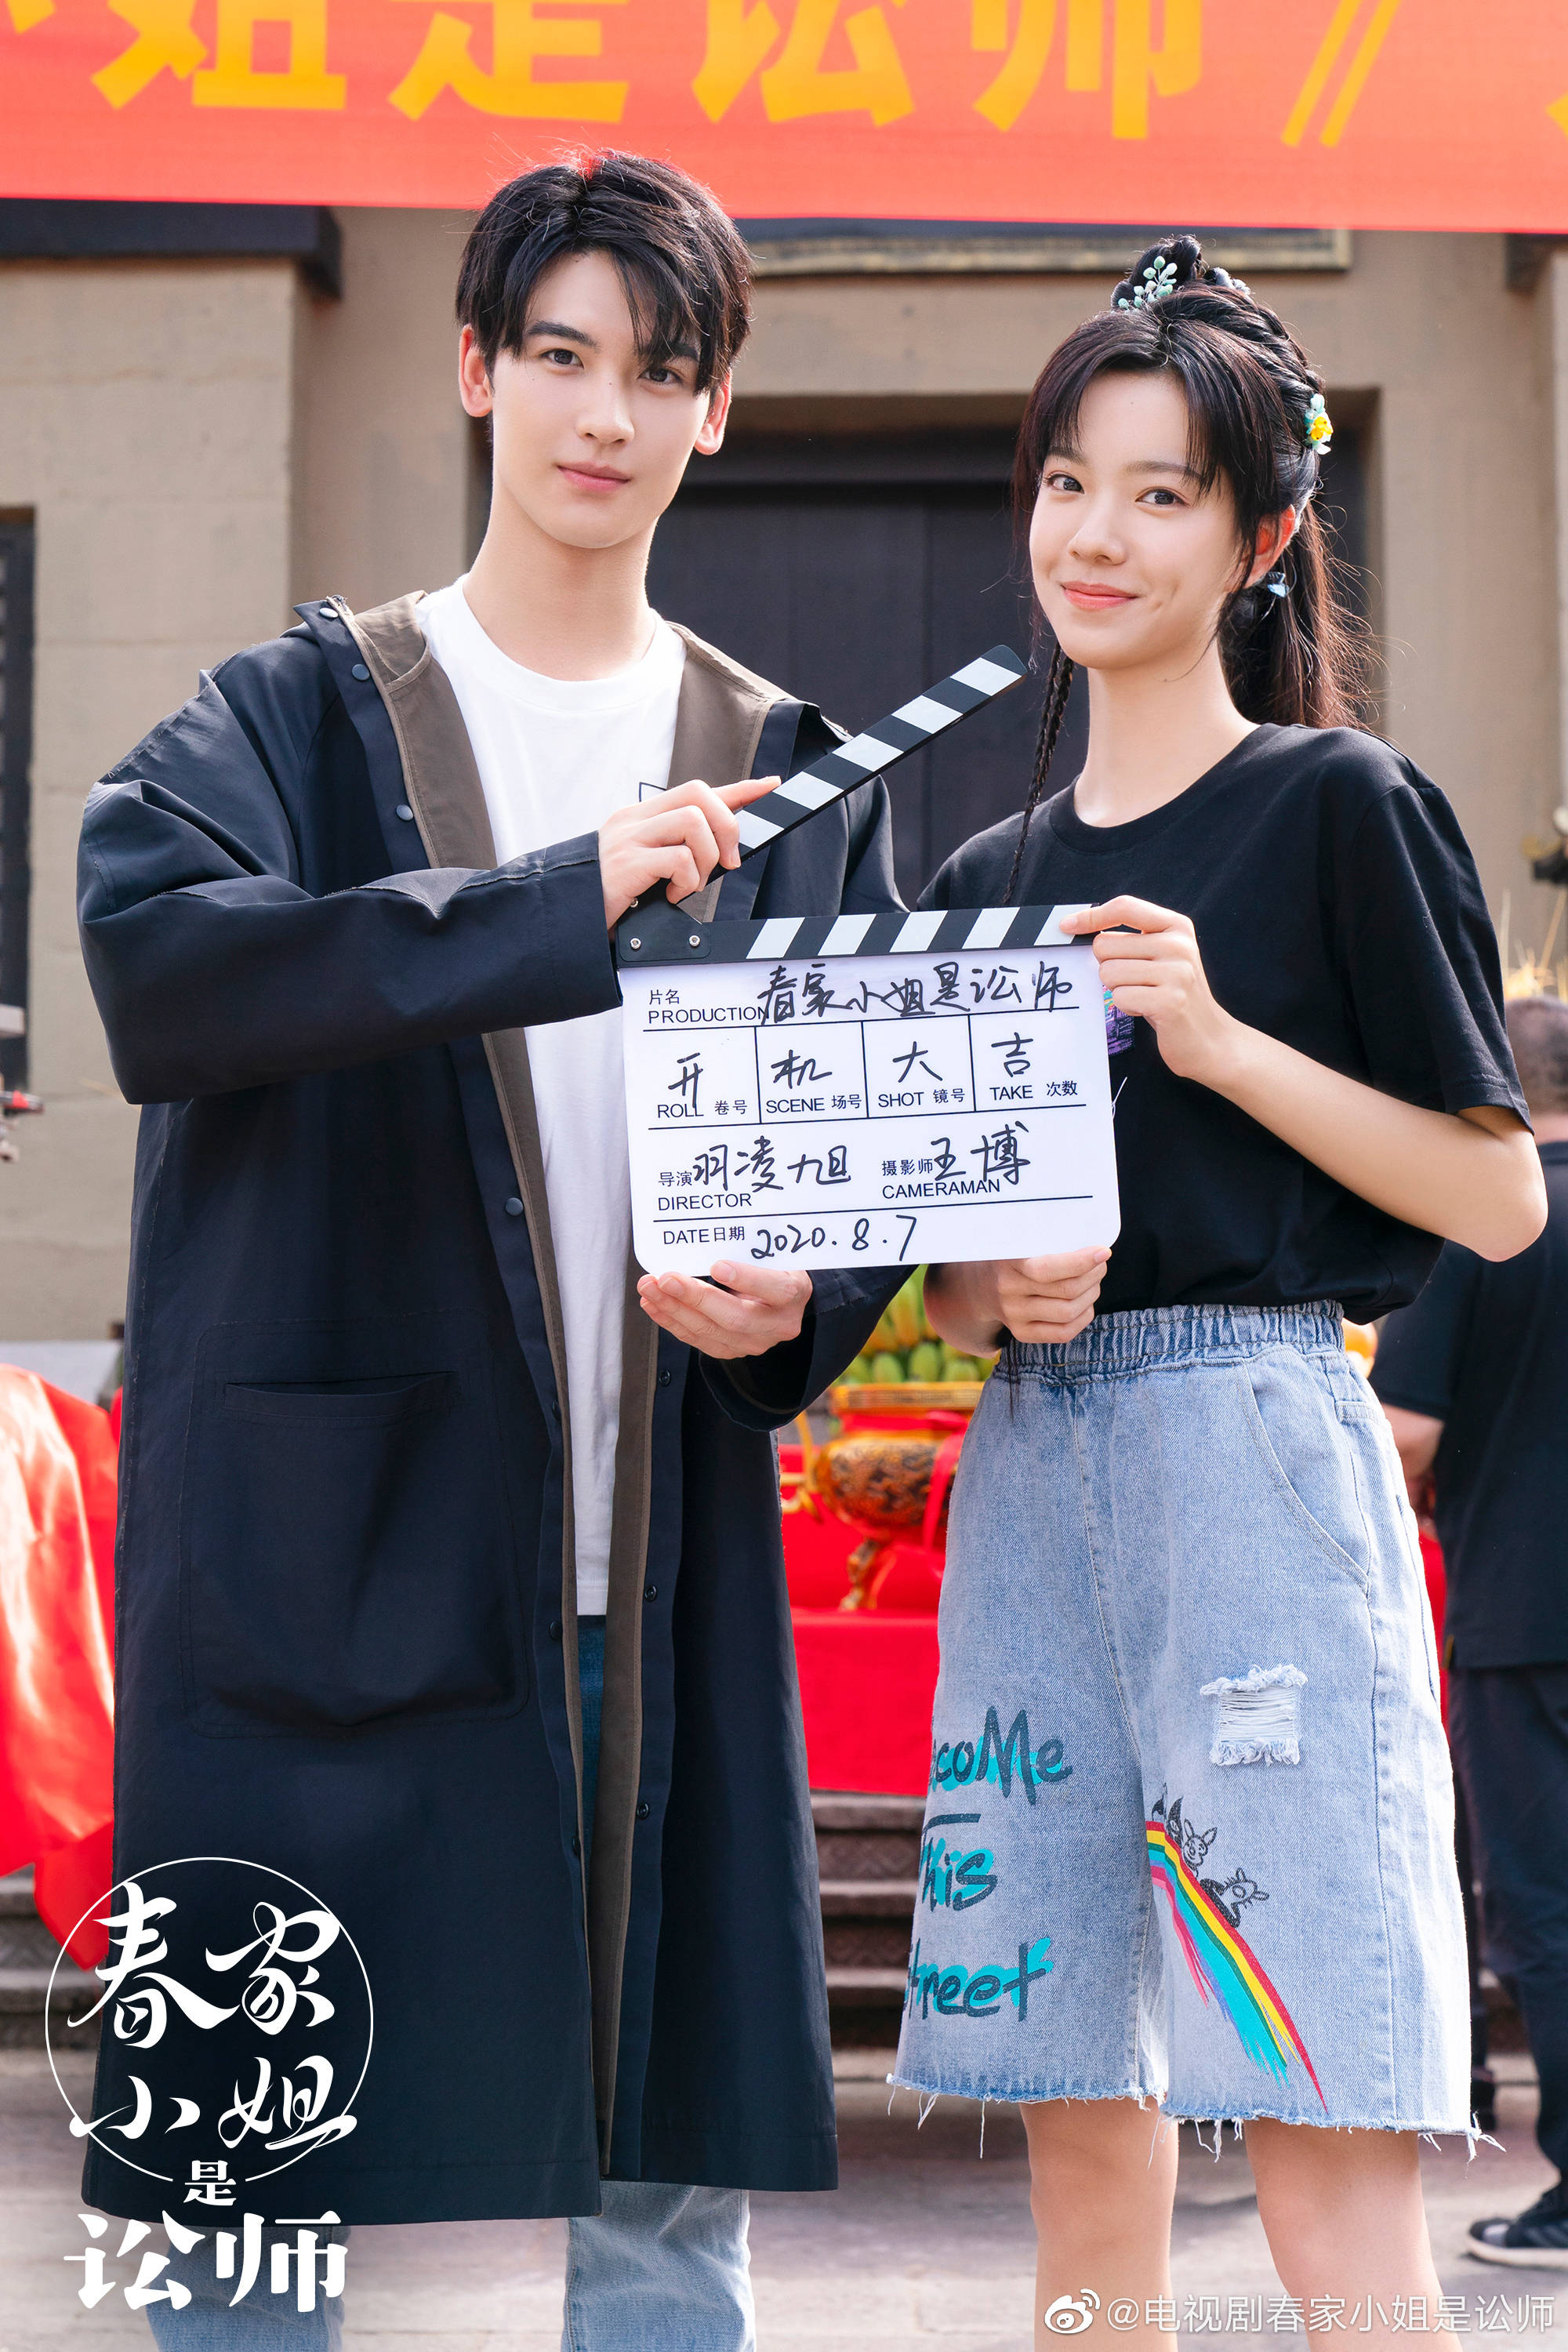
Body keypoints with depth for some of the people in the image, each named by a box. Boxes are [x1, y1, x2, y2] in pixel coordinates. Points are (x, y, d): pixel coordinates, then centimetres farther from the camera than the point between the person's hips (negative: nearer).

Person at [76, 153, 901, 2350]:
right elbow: (155, 966, -17)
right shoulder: (296, 721, 3)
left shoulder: (792, 776, 14)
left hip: (666, 1580, 3)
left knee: (672, 2173, 7)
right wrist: (566, 900, -25)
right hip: (325, 1567, -3)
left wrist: (804, 1303, -6)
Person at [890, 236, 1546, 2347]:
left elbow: (1500, 1201, -2)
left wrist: (1224, 1042, -12)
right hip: (1032, 1468, 6)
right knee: (1085, 2150, 7)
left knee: (1328, 2167, -9)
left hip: (1254, 1443, -5)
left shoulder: (1342, 810, 1)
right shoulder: (989, 880, 16)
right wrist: (1000, 1292, -4)